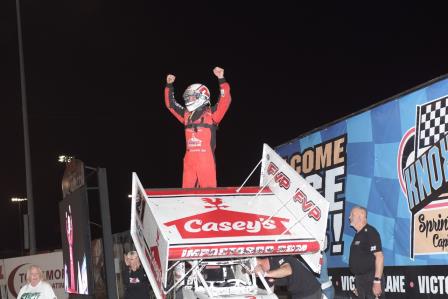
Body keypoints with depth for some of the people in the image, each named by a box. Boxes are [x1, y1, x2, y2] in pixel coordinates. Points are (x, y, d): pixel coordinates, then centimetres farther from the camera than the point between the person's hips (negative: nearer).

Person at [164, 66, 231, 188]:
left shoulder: (211, 114, 2)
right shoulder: (187, 115, 17)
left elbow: (225, 100, -10)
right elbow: (170, 104, 26)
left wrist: (221, 79, -17)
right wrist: (169, 85, 19)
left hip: (206, 159, -5)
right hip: (189, 159, 5)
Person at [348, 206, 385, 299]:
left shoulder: (370, 232, -12)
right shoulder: (358, 235, 16)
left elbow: (379, 256, -20)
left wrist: (377, 281, -26)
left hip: (371, 279, -9)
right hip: (360, 280, 9)